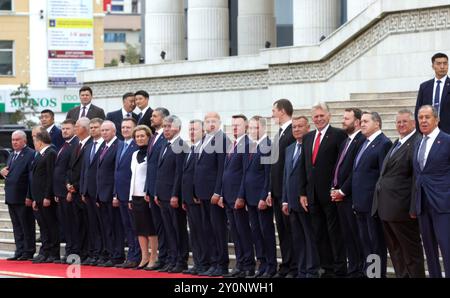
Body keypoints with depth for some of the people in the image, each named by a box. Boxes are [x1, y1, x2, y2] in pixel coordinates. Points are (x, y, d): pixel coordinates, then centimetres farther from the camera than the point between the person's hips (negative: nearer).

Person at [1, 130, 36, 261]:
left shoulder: (31, 154, -11)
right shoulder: (12, 155, 18)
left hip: (23, 198, -8)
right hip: (11, 196, 8)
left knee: (27, 226, 0)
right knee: (16, 226, 10)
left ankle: (28, 252, 5)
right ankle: (19, 251, 14)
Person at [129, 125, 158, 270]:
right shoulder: (135, 154, 16)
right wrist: (131, 197, 15)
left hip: (148, 196, -8)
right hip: (136, 196, 8)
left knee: (150, 228, -4)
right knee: (140, 229, 8)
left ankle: (153, 258, 0)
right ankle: (144, 257, 13)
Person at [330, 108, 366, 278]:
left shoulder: (361, 141, -12)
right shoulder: (345, 142, 19)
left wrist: (342, 191, -13)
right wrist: (334, 188, 8)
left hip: (352, 197, -9)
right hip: (340, 196, 9)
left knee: (356, 236, -6)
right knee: (347, 236, 10)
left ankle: (359, 271, -2)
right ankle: (352, 269, 14)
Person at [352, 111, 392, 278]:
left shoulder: (383, 143, -11)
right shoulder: (365, 144, 17)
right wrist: (356, 201, 15)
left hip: (373, 202, -9)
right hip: (361, 202, 9)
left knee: (377, 241, -2)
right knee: (365, 240, 13)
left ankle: (379, 274, 2)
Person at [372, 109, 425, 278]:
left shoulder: (417, 143, -12)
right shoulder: (397, 144, 18)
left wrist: (414, 207, -21)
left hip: (401, 207, -9)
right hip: (386, 207, 9)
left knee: (410, 250, -1)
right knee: (395, 251, 13)